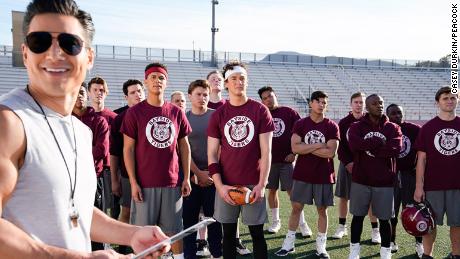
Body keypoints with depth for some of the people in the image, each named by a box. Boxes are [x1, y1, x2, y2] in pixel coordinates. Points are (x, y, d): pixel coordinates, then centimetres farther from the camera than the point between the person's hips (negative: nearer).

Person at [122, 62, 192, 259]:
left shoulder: (176, 112, 6)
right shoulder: (134, 112, -3)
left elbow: (184, 146, 10)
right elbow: (128, 149, -3)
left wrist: (186, 178, 6)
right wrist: (133, 182, -9)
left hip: (172, 182, 3)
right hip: (145, 183, -2)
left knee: (174, 229, 12)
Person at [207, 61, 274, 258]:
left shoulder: (260, 111, -1)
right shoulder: (218, 114, 3)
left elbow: (266, 151, -3)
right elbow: (212, 154, 3)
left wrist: (262, 184, -9)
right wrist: (219, 185, -7)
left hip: (253, 183, -1)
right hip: (226, 184, 2)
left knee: (257, 233, 7)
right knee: (229, 233, 12)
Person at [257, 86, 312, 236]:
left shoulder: (289, 112, -1)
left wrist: (294, 152, -5)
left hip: (287, 160, -2)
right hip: (269, 160, 2)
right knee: (272, 190, 10)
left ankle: (302, 223, 8)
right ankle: (275, 221, 25)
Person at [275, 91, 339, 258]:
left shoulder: (332, 126, -2)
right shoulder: (300, 124, 1)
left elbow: (331, 152, -13)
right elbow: (295, 147, -11)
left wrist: (306, 147, -10)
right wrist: (318, 145, -13)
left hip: (324, 176, -1)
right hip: (302, 174, 1)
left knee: (322, 210, 9)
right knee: (296, 207, 7)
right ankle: (289, 244, 18)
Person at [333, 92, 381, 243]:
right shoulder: (344, 122, 3)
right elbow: (340, 146, -1)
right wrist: (347, 163, -12)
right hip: (347, 164, 2)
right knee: (343, 197, 8)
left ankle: (375, 230, 11)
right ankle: (342, 227, 22)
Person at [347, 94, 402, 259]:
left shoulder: (393, 128, 2)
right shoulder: (357, 127, 0)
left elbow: (394, 150, -15)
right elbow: (354, 145, -21)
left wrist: (367, 146, -13)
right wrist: (380, 142, -17)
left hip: (384, 181, 0)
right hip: (360, 180, 0)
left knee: (384, 218, 9)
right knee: (358, 215, 11)